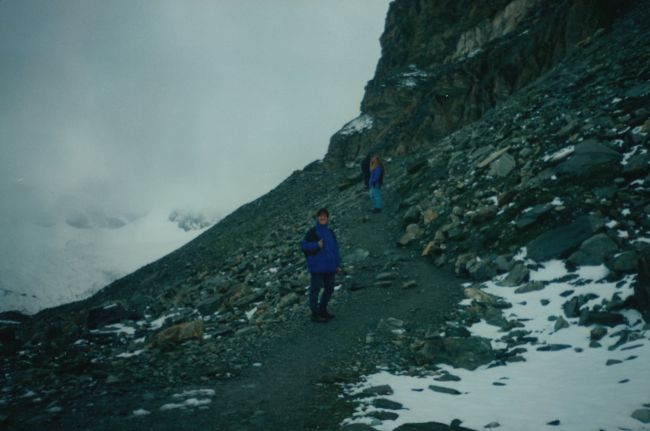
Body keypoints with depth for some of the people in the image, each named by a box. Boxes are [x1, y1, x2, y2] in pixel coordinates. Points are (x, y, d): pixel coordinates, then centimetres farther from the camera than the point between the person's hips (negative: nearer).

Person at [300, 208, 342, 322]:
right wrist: (317, 245, -22)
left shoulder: (330, 232, 11)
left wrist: (338, 265, 11)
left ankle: (322, 310, 28)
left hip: (329, 266, 6)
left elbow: (335, 249, 14)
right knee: (315, 289, -1)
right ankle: (315, 314, 7)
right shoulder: (312, 232, -6)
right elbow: (304, 245, -8)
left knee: (329, 289, 13)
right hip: (317, 266, -6)